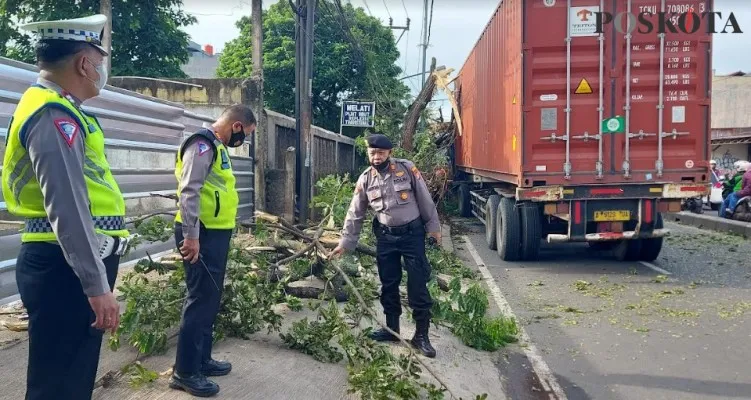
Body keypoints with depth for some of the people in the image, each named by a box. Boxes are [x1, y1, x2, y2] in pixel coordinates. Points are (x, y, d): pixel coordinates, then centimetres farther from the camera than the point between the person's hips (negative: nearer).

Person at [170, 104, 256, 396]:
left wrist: (200, 234, 22)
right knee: (201, 299, -6)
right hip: (201, 236, -10)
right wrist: (191, 235, -25)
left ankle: (201, 359, 27)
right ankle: (185, 372, 3)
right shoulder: (203, 144, -14)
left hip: (215, 234, 10)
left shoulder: (217, 146, 18)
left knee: (211, 299, 15)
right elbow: (189, 191, -22)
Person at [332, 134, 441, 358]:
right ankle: (391, 329, 26)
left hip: (412, 233, -3)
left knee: (418, 284, -3)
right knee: (388, 284, 10)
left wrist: (433, 226, 0)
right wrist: (345, 243, 2)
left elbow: (425, 199, -1)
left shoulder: (407, 169, -8)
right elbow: (355, 215, 4)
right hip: (386, 236, 3)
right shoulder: (365, 180, -1)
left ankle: (421, 335, 5)